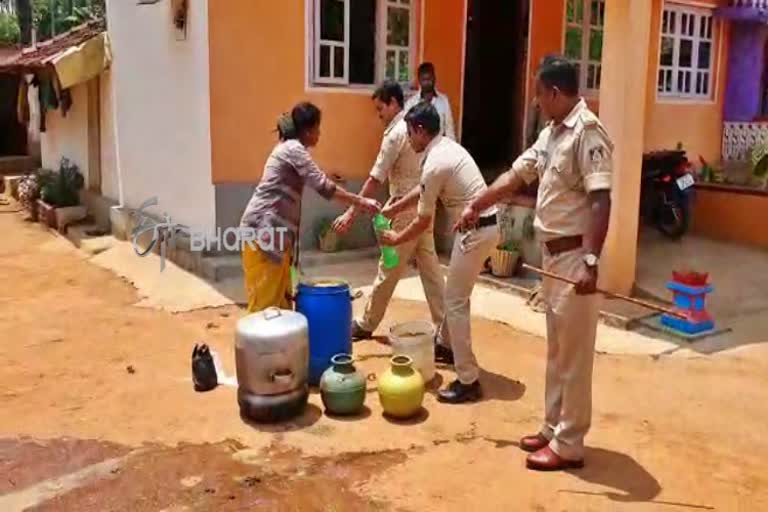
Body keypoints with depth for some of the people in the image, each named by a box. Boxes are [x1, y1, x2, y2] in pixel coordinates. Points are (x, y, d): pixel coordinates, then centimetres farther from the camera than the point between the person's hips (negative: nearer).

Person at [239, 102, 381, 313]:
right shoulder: (294, 149, -11)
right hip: (264, 226, -10)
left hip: (274, 227, 10)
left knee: (280, 294, 13)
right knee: (265, 297, -4)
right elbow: (323, 186, -17)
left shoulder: (290, 148, 19)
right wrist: (361, 201, -13)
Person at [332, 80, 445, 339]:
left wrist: (351, 213, -15)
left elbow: (375, 179, -18)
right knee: (431, 269, 9)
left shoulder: (395, 134, -15)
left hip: (406, 210, -8)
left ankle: (366, 324, 18)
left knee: (388, 271, 4)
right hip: (424, 206, 8)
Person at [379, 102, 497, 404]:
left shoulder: (435, 163, -18)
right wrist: (391, 210, 29)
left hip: (476, 232, -10)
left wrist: (397, 239, 4)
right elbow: (422, 191, 25)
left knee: (456, 302, -5)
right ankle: (445, 345, 45)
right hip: (484, 227, 10)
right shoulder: (448, 148, 13)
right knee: (455, 293, 25)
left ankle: (468, 381, -2)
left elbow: (424, 221, -11)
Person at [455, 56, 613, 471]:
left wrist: (590, 260, -31)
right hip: (553, 255, 10)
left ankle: (568, 445, 11)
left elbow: (601, 202, -24)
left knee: (573, 354, 0)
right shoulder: (551, 134, 13)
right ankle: (553, 429, 29)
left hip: (575, 257, -10)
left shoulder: (587, 133, -17)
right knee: (556, 350, 16)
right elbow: (516, 175, 21)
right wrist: (475, 207, 24)